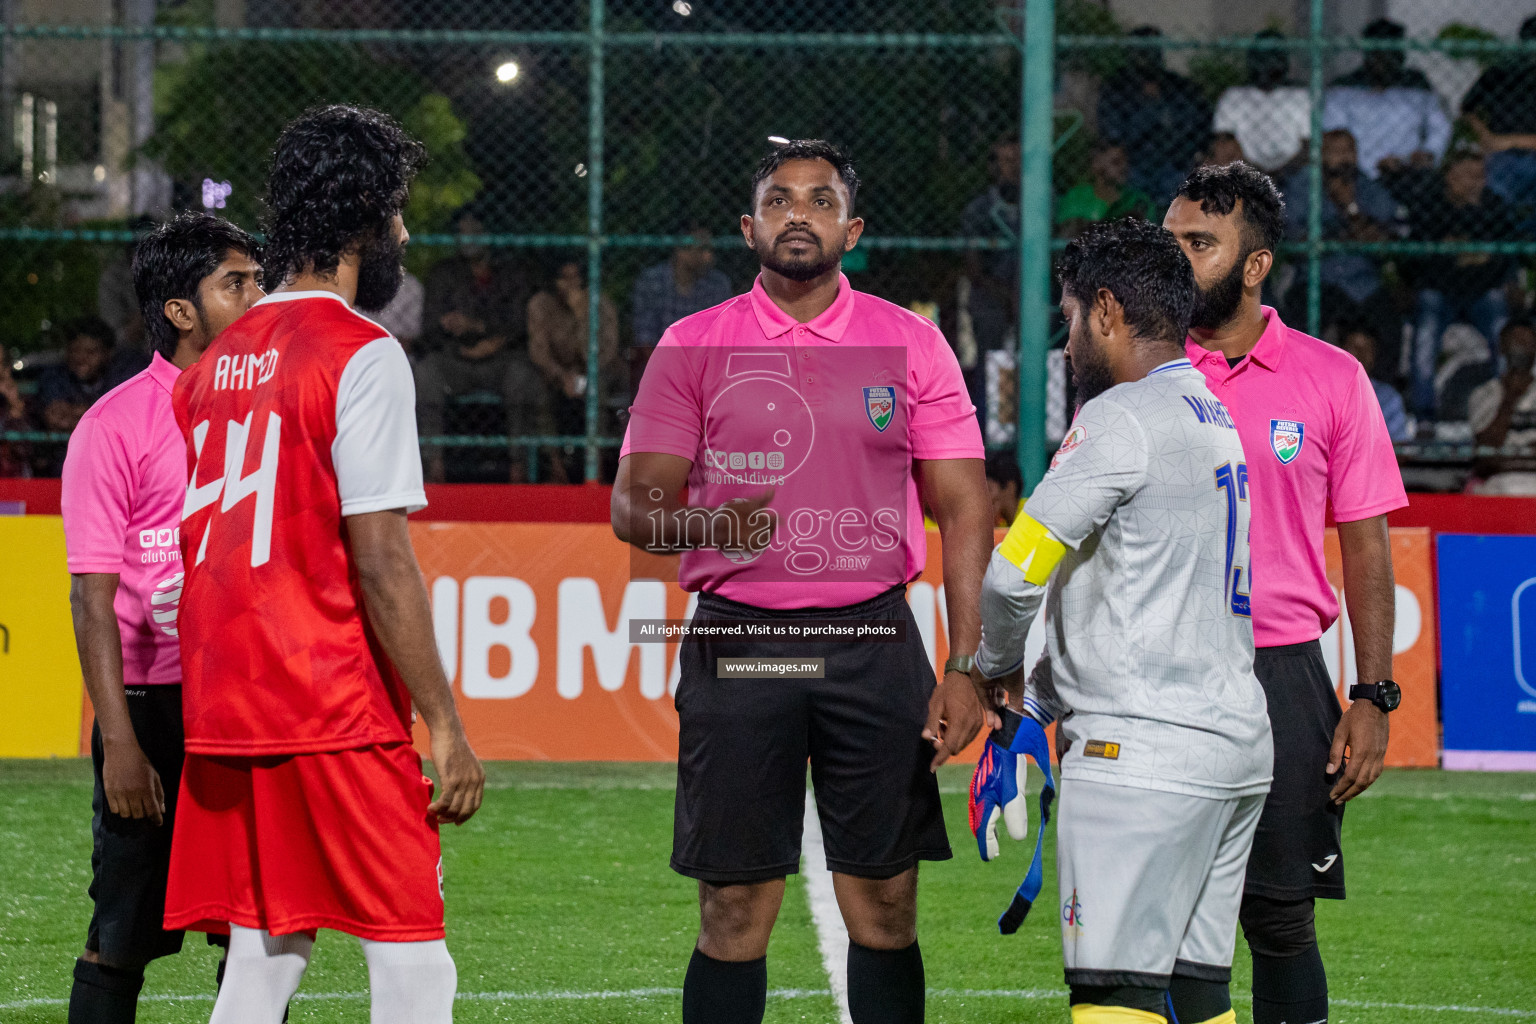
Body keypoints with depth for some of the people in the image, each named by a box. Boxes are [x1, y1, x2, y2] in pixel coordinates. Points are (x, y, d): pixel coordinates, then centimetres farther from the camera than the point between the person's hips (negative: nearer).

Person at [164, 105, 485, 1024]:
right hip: (335, 717, -8)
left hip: (221, 712, 8)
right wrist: (446, 725, -12)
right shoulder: (361, 355, -9)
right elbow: (380, 562, -15)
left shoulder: (215, 364, 14)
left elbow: (195, 554, 15)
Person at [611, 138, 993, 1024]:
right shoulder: (693, 347, 5)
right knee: (735, 910, 0)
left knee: (885, 907, 2)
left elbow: (964, 510, 5)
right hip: (738, 643, -1)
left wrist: (966, 666, -3)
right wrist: (708, 525, -21)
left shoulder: (912, 344, 6)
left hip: (873, 640, 1)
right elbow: (632, 505, 2)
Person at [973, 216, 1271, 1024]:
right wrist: (1039, 702, 24)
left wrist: (996, 666, 4)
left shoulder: (1121, 419, -10)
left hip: (1143, 757, -9)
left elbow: (1015, 575, -16)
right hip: (1237, 742, 9)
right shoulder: (1216, 421, 19)